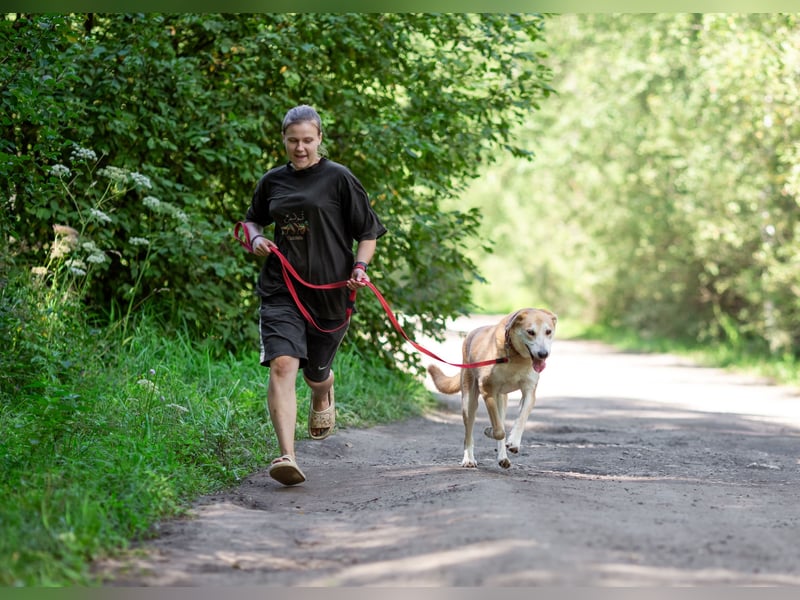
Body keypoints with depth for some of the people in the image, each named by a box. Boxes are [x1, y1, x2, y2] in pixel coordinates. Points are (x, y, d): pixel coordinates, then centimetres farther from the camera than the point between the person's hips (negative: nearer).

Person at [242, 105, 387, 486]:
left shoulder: (339, 179, -1)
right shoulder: (272, 182, 9)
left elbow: (368, 232, 3)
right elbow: (252, 219, 27)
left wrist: (360, 267, -14)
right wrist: (255, 239, 5)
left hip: (329, 291, -1)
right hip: (280, 290, 1)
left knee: (316, 372, 15)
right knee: (282, 365, -20)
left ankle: (323, 399, 55)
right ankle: (286, 455, -26)